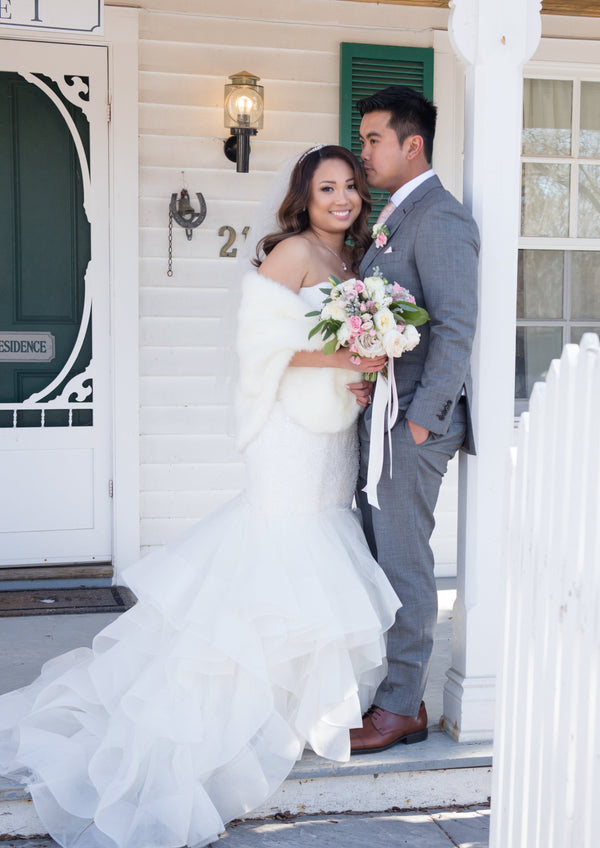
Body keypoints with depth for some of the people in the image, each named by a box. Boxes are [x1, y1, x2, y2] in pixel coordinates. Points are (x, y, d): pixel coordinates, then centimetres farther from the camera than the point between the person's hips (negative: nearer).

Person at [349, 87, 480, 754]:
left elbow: (456, 328, -19)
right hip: (379, 419, 10)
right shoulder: (391, 219, 18)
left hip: (412, 423, -10)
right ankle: (395, 691, 25)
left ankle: (402, 708, 10)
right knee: (381, 559, 14)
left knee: (403, 565, -2)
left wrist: (421, 418, -19)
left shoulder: (439, 219, -13)